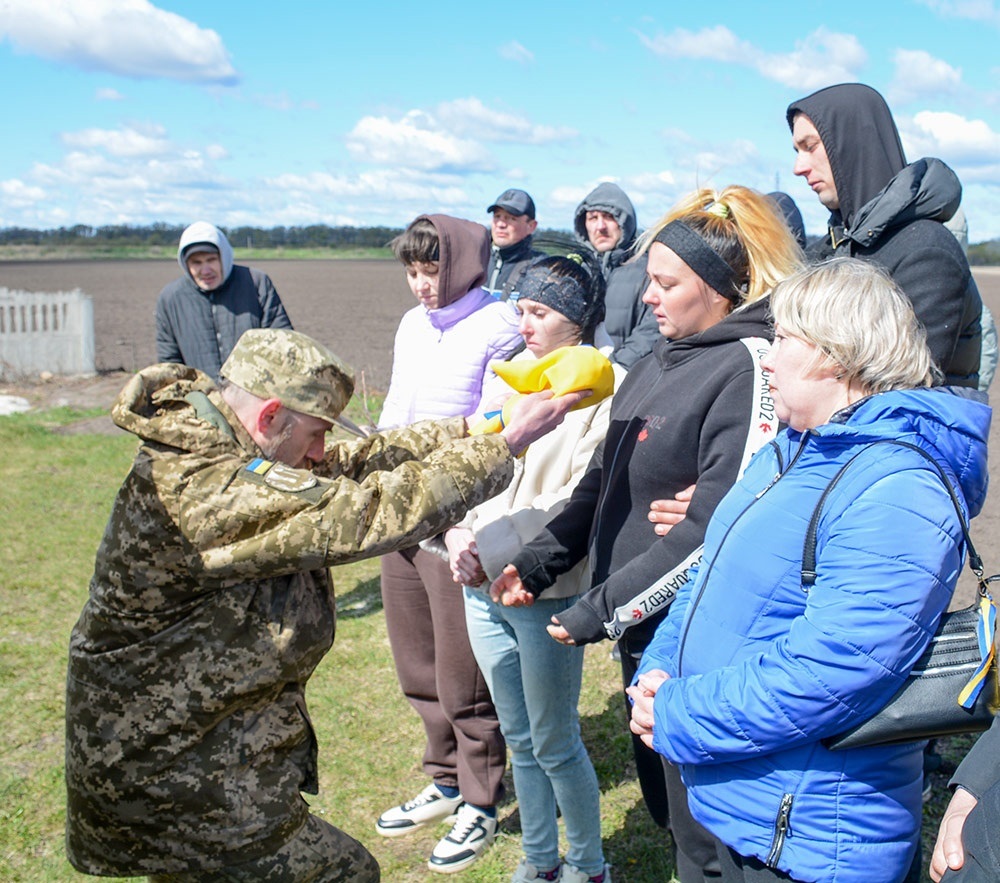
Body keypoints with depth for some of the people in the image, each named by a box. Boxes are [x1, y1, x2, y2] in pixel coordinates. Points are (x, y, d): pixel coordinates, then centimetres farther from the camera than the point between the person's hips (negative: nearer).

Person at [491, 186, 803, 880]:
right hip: (646, 635, 8)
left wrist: (603, 610, -18)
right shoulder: (659, 364, 11)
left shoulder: (750, 367, -17)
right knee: (666, 806, 23)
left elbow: (717, 533, -23)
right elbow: (605, 483, 15)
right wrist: (538, 563, 4)